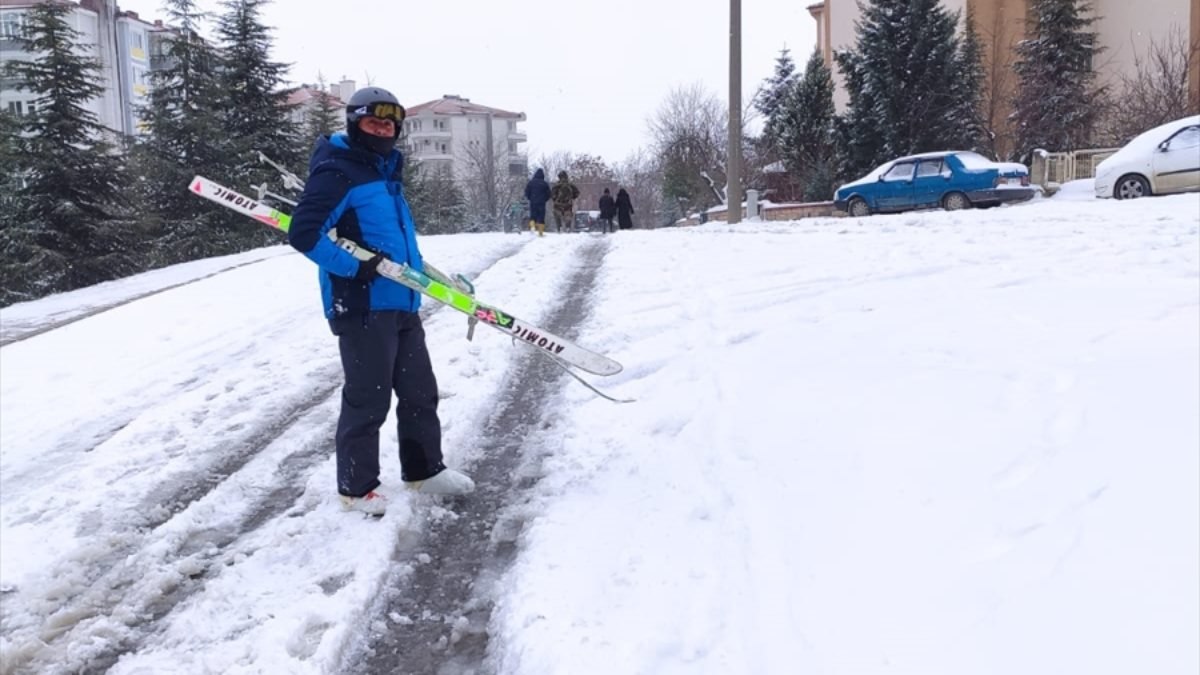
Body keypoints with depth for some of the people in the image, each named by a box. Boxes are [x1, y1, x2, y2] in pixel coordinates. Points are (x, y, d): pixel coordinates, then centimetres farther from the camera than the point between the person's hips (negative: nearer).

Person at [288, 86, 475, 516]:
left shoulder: (385, 172, 17)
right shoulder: (336, 172, -12)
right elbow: (303, 234, -20)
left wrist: (417, 270, 21)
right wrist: (356, 267, -21)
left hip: (401, 303, 10)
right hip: (362, 307, -9)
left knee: (420, 391, 16)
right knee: (368, 400, -2)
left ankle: (424, 470, 30)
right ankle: (356, 488, 13)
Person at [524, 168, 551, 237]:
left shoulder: (530, 183, 1)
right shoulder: (545, 184, -1)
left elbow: (527, 193, 1)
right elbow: (548, 194, 2)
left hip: (533, 203, 1)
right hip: (542, 203, -1)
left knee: (533, 216, 10)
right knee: (541, 218, 3)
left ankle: (532, 226, -17)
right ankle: (541, 233, 2)